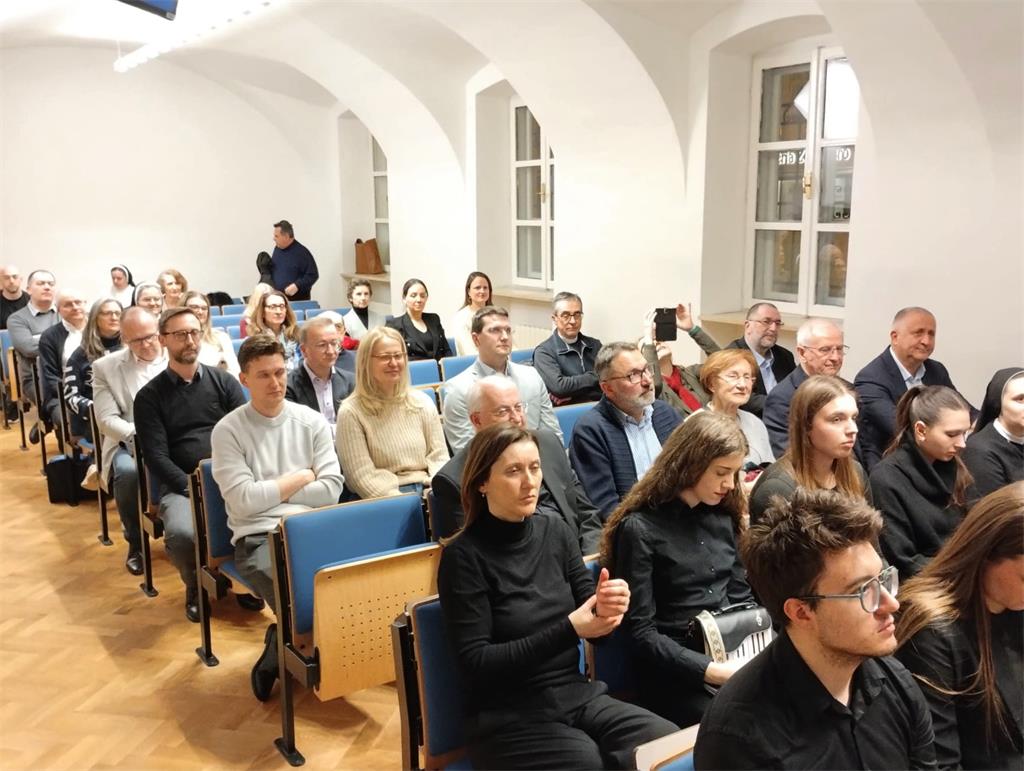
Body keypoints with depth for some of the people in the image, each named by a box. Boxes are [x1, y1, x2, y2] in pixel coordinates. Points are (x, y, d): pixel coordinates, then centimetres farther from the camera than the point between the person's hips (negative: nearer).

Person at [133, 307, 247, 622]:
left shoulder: (224, 382, 11)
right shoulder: (150, 396, 6)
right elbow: (156, 457, -2)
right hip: (181, 485, -1)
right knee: (181, 533, -34)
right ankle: (197, 585, 3)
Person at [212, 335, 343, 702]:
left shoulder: (312, 421, 9)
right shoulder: (228, 430, 1)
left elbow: (330, 490, 0)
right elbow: (243, 501, -10)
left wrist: (269, 490, -3)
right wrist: (301, 477, -1)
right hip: (258, 537, -3)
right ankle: (280, 655, 6)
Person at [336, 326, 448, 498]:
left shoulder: (422, 402, 11)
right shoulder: (351, 412, -3)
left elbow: (438, 457, 10)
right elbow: (363, 477, -7)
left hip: (428, 490, 4)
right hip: (384, 499, -4)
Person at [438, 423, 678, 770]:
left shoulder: (555, 531, 3)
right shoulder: (463, 556, -12)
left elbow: (593, 622, 5)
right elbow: (476, 664, -15)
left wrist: (607, 608, -20)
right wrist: (568, 630, -22)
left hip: (577, 695, 5)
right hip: (507, 717, -5)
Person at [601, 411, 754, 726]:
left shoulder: (723, 515, 11)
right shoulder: (640, 528, -9)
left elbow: (742, 597, 15)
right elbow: (641, 633, -11)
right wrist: (711, 671, -21)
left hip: (734, 654, 6)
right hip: (676, 675, -6)